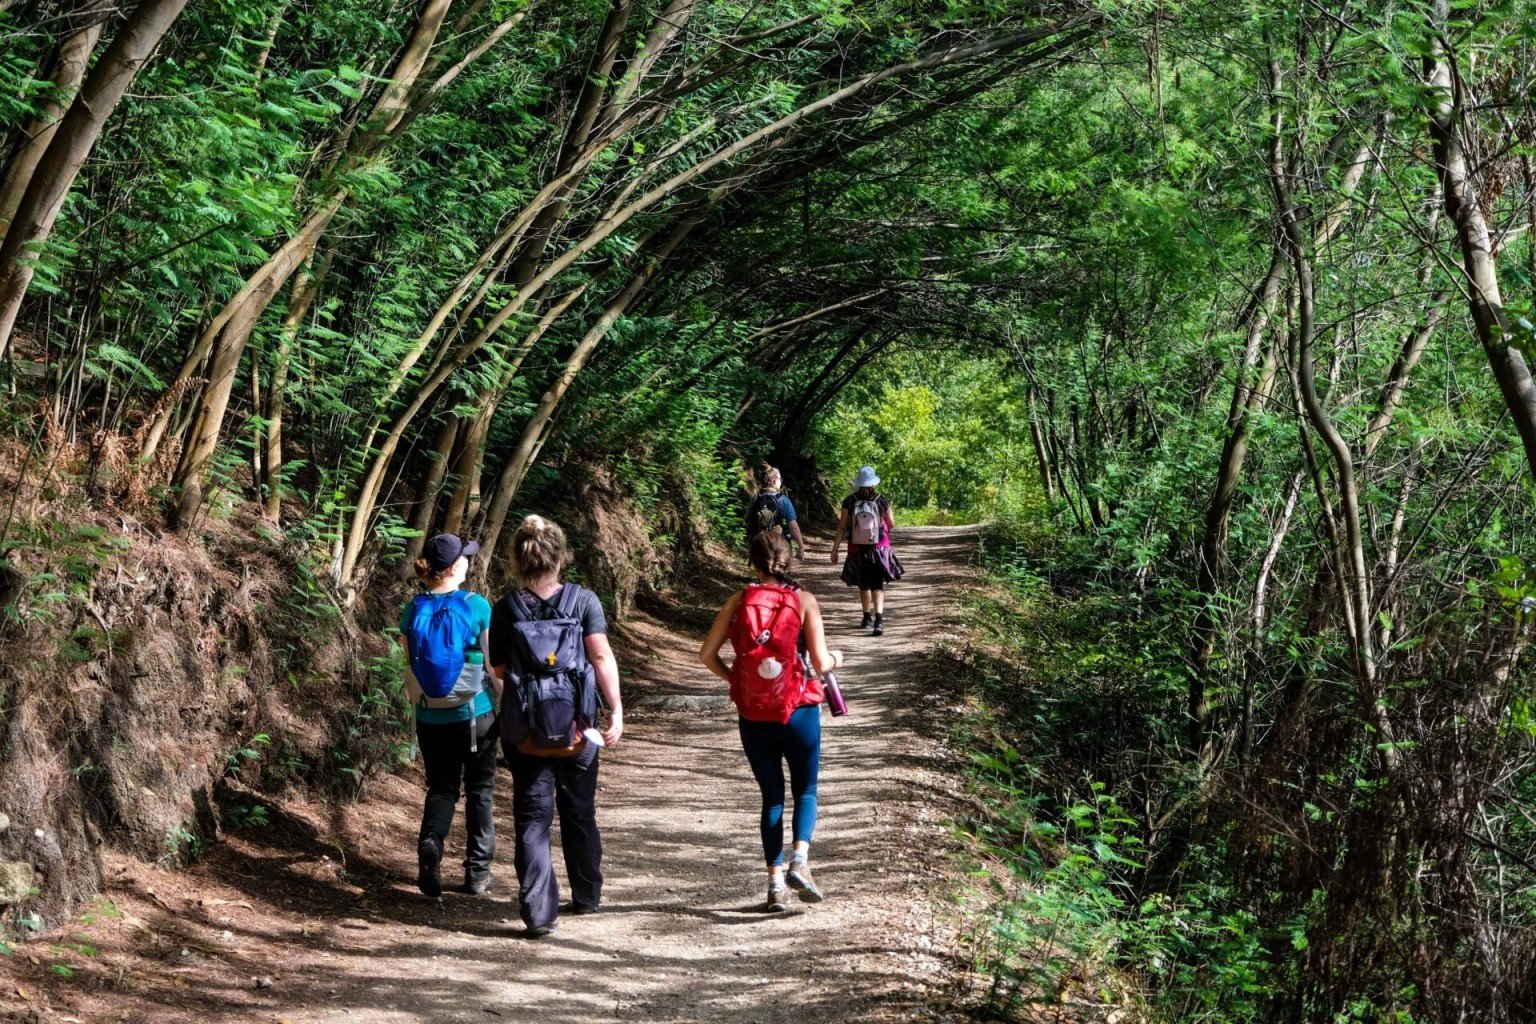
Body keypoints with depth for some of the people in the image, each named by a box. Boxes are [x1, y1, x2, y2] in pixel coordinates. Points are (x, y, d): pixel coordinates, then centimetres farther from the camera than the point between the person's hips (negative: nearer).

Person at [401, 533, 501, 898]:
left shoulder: (412, 613, -3)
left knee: (441, 789, 14)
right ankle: (477, 872, 17)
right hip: (475, 715, -2)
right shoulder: (477, 607, -13)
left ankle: (430, 840, -15)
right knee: (479, 791, 12)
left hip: (431, 718, 3)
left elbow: (410, 672, 3)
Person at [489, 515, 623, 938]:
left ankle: (538, 912, -4)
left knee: (533, 817, 4)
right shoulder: (583, 601, -6)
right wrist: (616, 709, -7)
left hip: (526, 732, -1)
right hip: (577, 728, 1)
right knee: (579, 812, 18)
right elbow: (601, 657, -10)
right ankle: (586, 895, 32)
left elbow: (499, 669, 2)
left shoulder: (505, 610, -4)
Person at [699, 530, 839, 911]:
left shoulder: (739, 601, -1)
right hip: (797, 712, -2)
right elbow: (820, 662, -10)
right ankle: (799, 860, -9)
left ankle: (776, 879, 9)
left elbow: (707, 654, -1)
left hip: (752, 716, 2)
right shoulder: (803, 601, -7)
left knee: (771, 796, 15)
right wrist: (834, 661, 13)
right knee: (805, 790, 14)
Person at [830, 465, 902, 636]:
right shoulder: (882, 500, -8)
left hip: (858, 550, 1)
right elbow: (891, 524, 2)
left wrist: (834, 549, -1)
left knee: (864, 585, 19)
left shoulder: (849, 501, -8)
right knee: (877, 585, -2)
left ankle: (867, 617, 30)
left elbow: (842, 527, -6)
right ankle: (879, 618, -21)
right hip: (879, 549, -1)